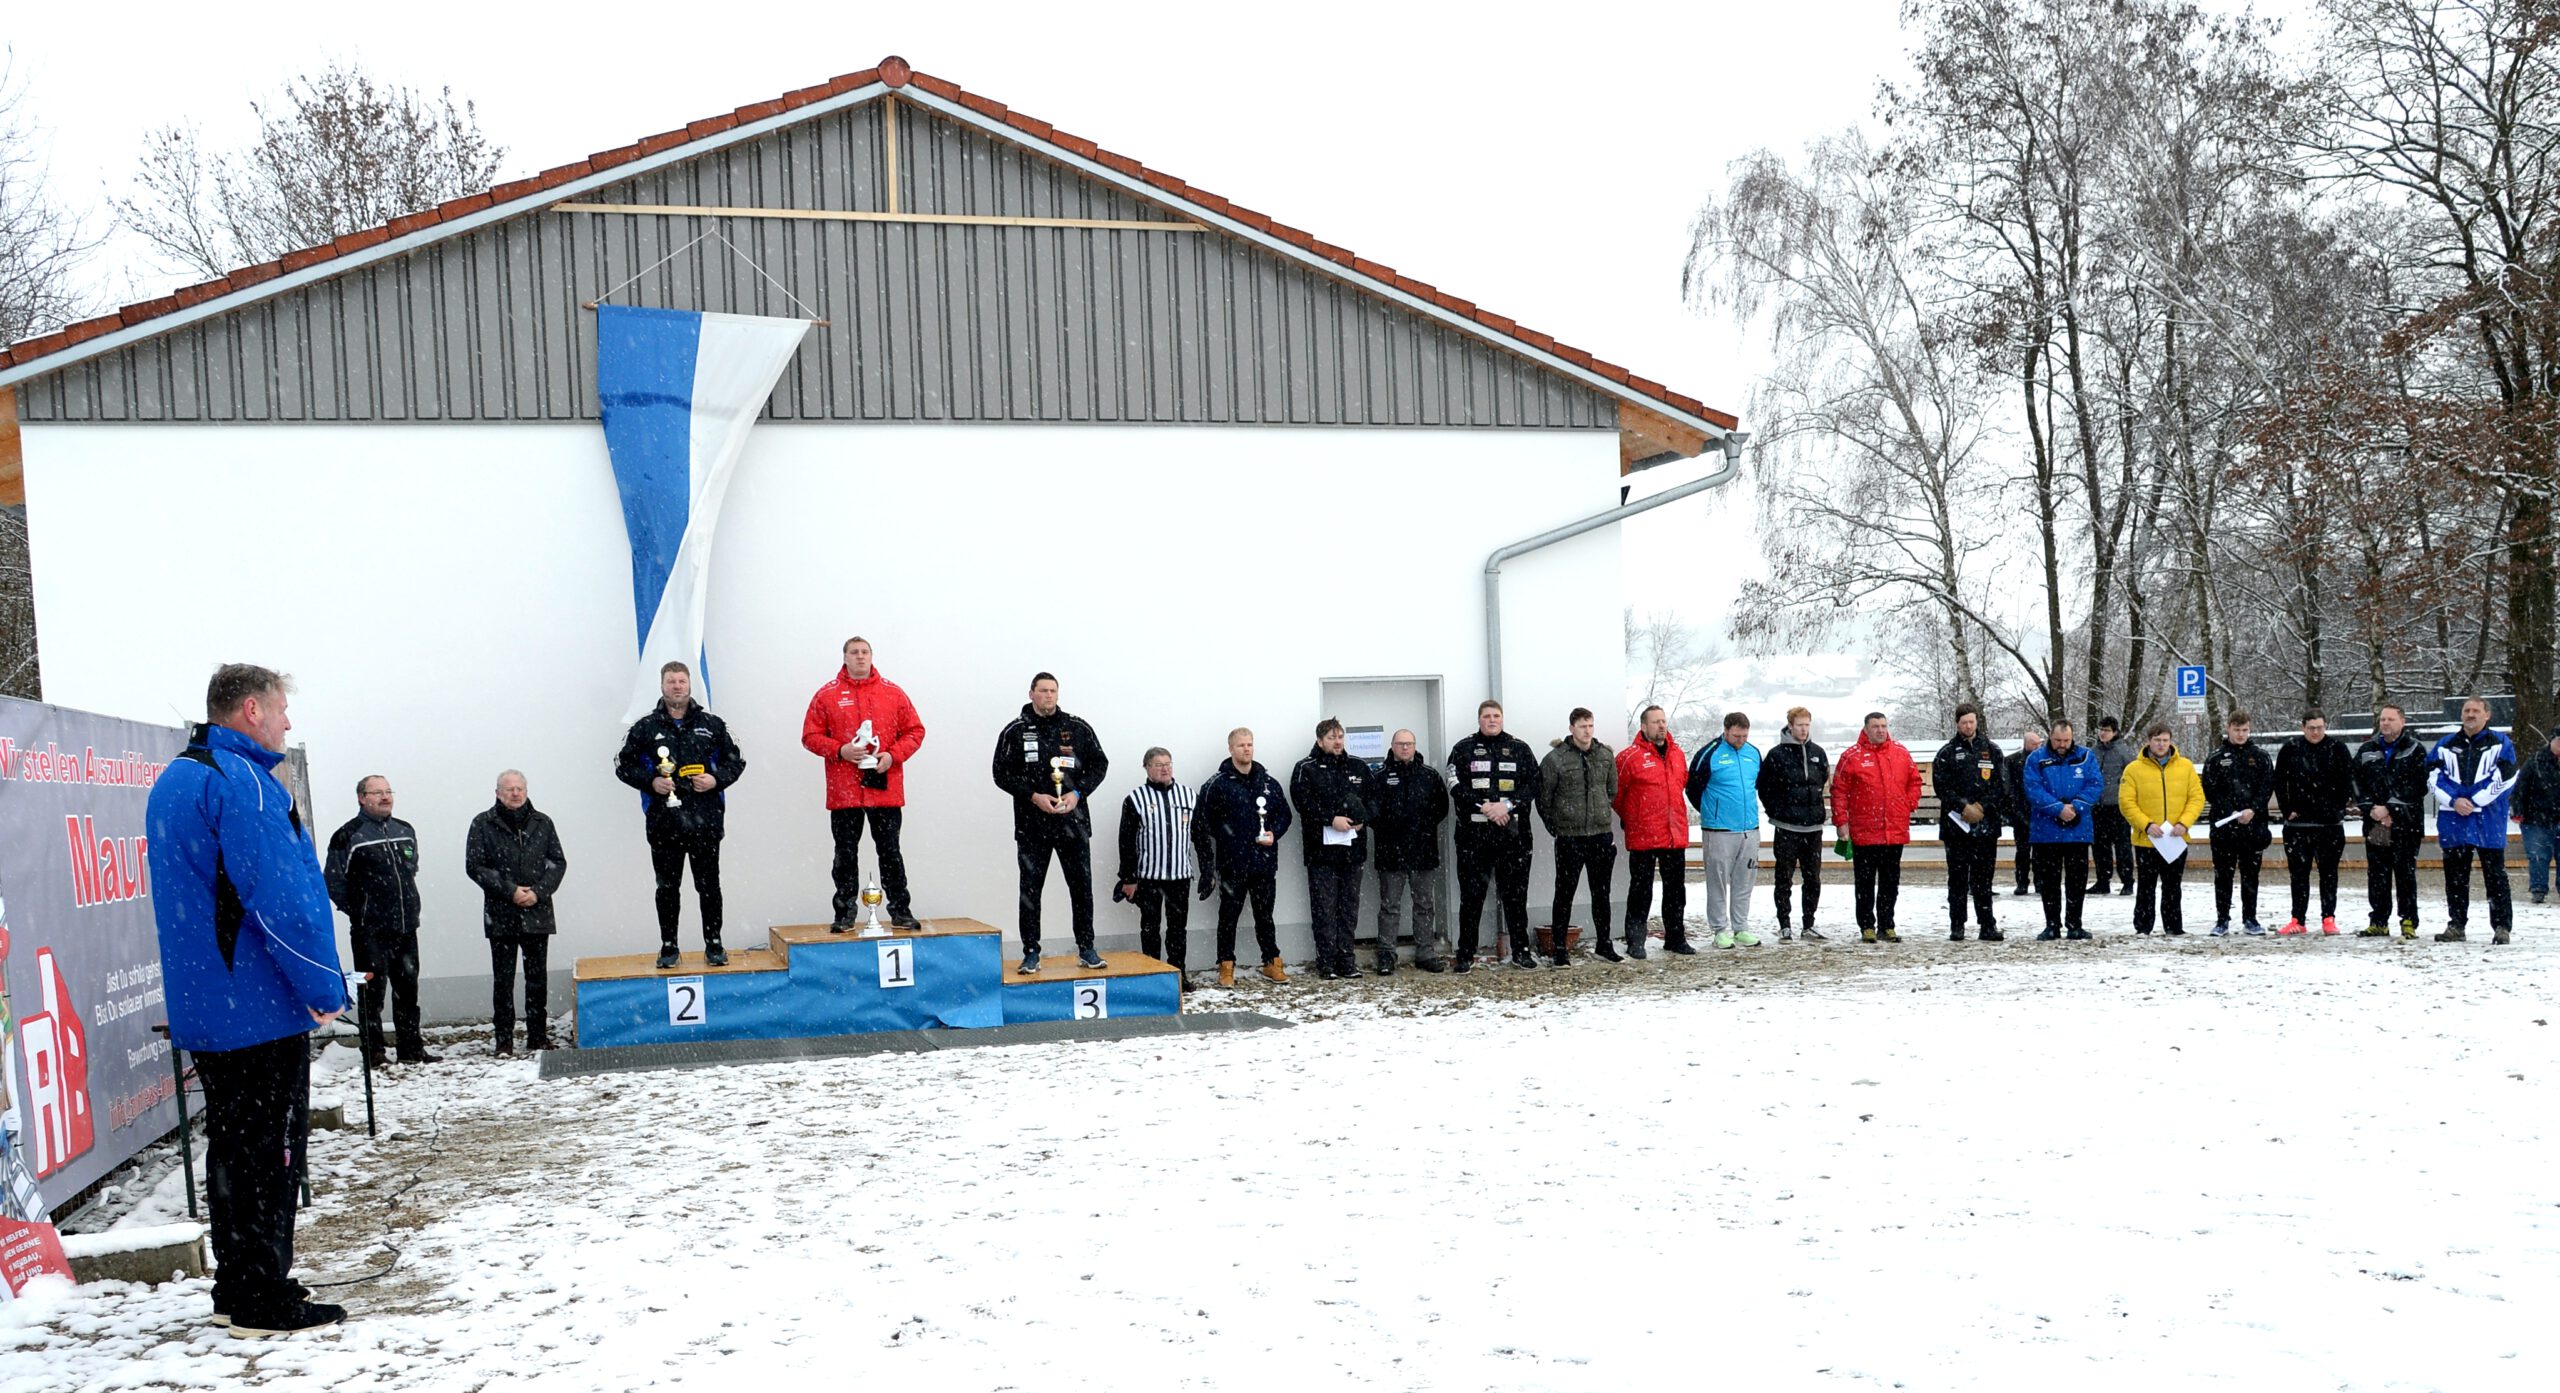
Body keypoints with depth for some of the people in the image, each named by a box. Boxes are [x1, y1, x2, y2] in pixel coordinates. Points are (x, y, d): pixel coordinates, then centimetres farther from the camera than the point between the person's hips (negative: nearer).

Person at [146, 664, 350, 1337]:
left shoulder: (173, 781, 17)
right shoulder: (239, 781, -17)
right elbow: (279, 896, -22)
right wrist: (323, 985, -15)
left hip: (201, 1007, 10)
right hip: (258, 1005, -10)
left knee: (232, 1145, 15)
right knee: (271, 1149, -3)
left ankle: (238, 1289, 22)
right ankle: (266, 1301, 2)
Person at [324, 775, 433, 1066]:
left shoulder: (406, 832, 13)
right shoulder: (349, 836, -6)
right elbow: (333, 882, -6)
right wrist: (357, 910, -4)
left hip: (406, 926, 6)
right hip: (370, 930, -6)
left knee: (407, 987, 9)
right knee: (372, 989, -4)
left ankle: (411, 1048, 16)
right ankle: (373, 1052, 2)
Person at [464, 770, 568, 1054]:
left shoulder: (542, 823, 8)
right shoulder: (483, 824, 1)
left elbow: (558, 862, 7)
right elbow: (474, 865, -4)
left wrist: (538, 892, -9)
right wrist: (510, 891, -12)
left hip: (537, 914, 2)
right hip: (500, 915, -2)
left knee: (538, 977, 7)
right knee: (503, 979, 1)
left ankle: (538, 1035, 15)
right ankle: (504, 1038, 7)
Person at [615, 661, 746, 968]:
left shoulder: (712, 724, 8)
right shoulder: (645, 727, 5)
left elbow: (735, 760, 13)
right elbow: (624, 766, 8)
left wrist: (717, 779, -6)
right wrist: (650, 782, -8)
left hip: (705, 821, 0)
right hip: (663, 823, 0)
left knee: (709, 885, 5)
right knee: (667, 887, 7)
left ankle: (714, 944, 14)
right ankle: (668, 946, 16)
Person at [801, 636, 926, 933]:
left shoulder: (893, 693, 7)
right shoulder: (827, 695, 3)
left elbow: (914, 731, 7)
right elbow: (810, 736, 2)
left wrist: (893, 755, -8)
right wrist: (840, 750, -13)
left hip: (885, 788, 1)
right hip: (844, 791, 0)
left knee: (890, 852, 7)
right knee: (846, 854, 6)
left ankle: (900, 910, 14)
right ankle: (844, 913, 13)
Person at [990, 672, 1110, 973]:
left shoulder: (1078, 729, 6)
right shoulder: (1015, 732, 2)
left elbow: (1099, 764, 8)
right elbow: (1002, 773, -1)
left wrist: (1077, 793, -7)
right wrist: (1034, 796, -13)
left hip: (1073, 822, 1)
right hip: (1032, 825, -1)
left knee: (1082, 887, 4)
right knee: (1030, 890, 2)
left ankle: (1086, 949, 14)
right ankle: (1031, 953, 9)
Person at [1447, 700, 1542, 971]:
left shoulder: (1519, 748, 10)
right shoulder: (1463, 749, 7)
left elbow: (1533, 784, 1)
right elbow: (1457, 787, -4)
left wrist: (1508, 806, -13)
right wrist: (1484, 807, -15)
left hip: (1513, 834, 1)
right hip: (1473, 835, -1)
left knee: (1515, 894, 6)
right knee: (1471, 895, 2)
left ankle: (1521, 950, 15)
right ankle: (1466, 954, 8)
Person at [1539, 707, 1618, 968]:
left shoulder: (1606, 755, 4)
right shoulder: (1555, 759, -9)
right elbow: (1543, 799, -2)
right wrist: (1555, 827, 1)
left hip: (1601, 835, 4)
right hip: (1569, 838, -4)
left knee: (1601, 893, 13)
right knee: (1565, 894, 1)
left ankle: (1603, 943, 25)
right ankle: (1558, 948, 8)